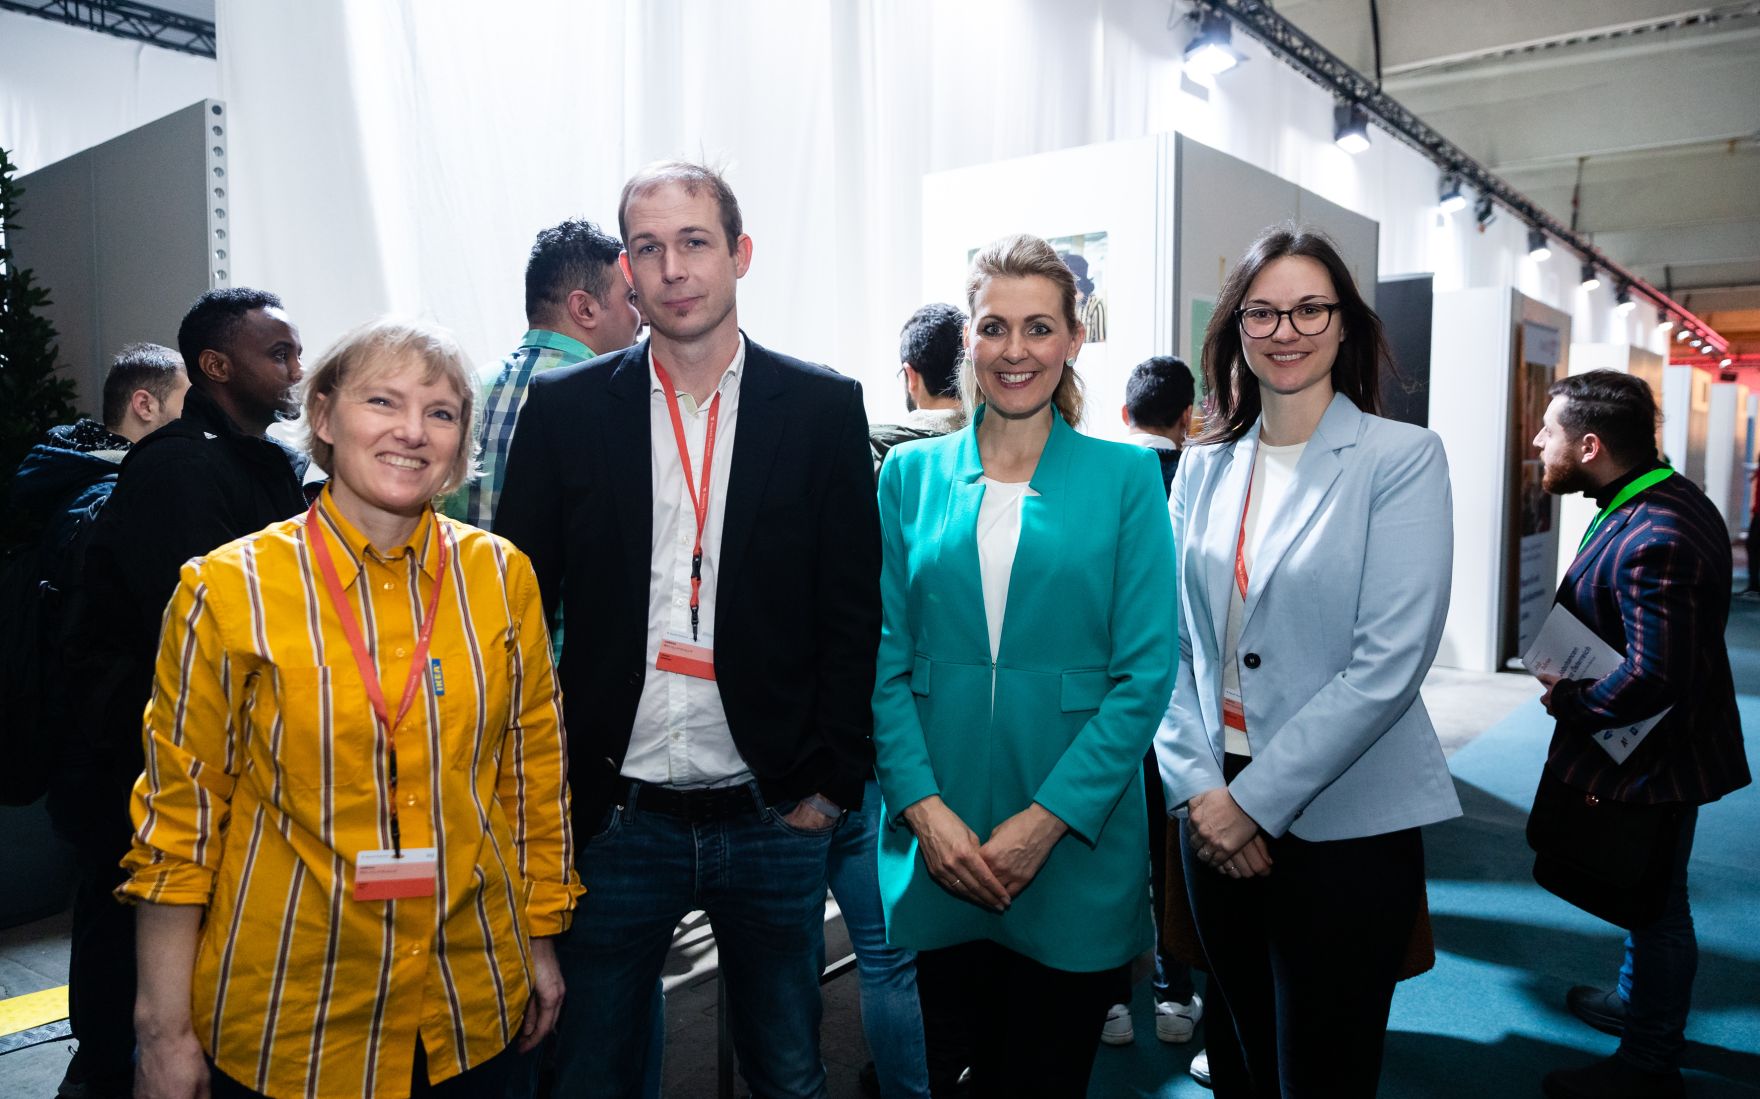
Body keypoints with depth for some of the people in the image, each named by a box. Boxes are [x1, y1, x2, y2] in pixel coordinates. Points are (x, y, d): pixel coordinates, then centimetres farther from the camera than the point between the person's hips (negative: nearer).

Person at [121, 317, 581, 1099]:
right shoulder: (229, 588, -10)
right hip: (288, 1018, -2)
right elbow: (179, 811, -5)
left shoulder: (501, 575, -3)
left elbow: (535, 765, 5)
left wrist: (541, 943, 8)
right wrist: (165, 1031, -4)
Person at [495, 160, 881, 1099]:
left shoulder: (824, 407, -1)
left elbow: (852, 611, -1)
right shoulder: (564, 406, 0)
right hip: (614, 815, 1)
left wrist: (831, 781, -4)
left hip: (773, 817, 0)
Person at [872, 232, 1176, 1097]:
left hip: (1075, 855, -1)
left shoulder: (1125, 476, 0)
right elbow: (883, 660, 1)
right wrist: (924, 806, -11)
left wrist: (1047, 820, -13)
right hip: (929, 853, 1)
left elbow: (1144, 671, -6)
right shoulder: (911, 474, 4)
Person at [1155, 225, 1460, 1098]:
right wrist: (1198, 789, -8)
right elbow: (1173, 638, 4)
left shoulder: (1402, 458, -7)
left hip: (1343, 823, -4)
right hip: (1214, 813, 4)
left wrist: (1256, 799, -16)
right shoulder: (1204, 465, 6)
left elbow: (1388, 664, -16)